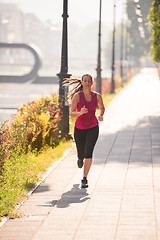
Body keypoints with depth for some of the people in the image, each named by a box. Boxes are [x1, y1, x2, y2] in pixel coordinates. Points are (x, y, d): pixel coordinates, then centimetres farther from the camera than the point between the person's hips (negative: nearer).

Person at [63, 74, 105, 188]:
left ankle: (85, 179, -9)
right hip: (79, 128, 0)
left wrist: (100, 115, -6)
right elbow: (72, 113, -13)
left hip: (93, 128, 0)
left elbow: (102, 107, 15)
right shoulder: (77, 96, -11)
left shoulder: (97, 96, -5)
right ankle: (80, 159, 55)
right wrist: (80, 113, -34)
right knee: (81, 154, 14)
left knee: (88, 153, -18)